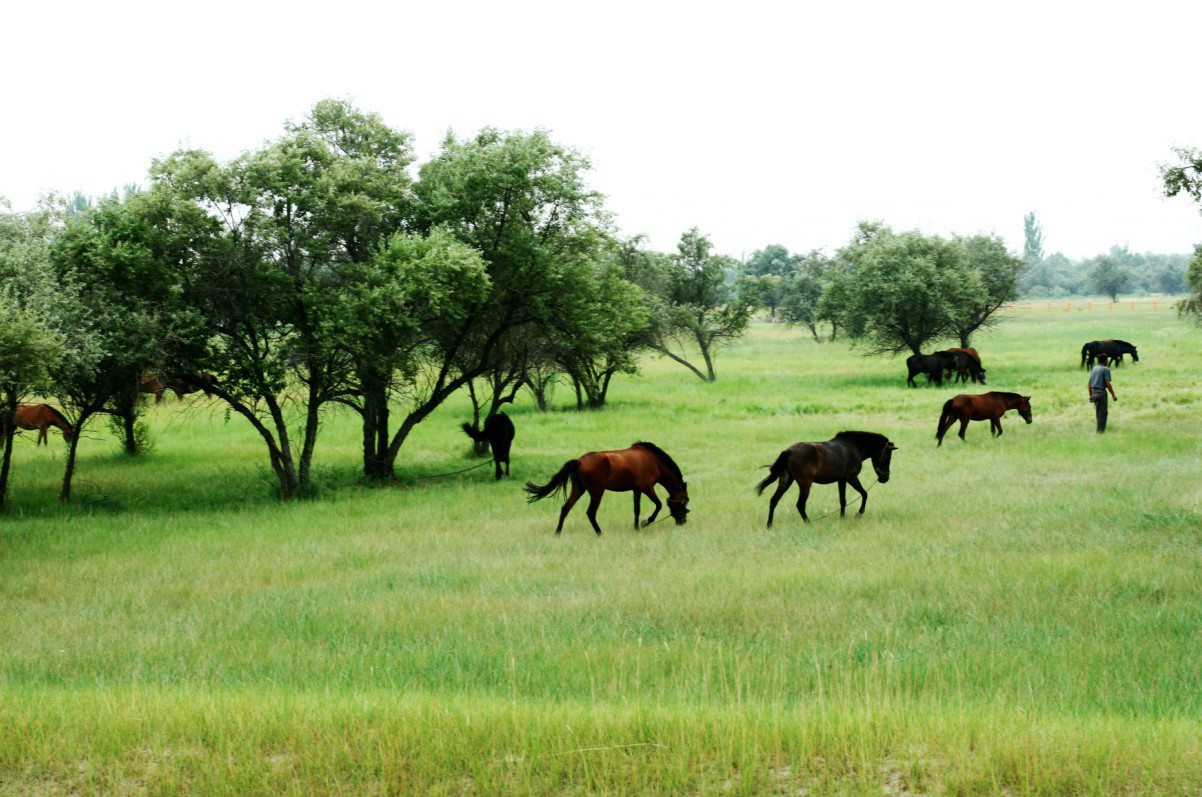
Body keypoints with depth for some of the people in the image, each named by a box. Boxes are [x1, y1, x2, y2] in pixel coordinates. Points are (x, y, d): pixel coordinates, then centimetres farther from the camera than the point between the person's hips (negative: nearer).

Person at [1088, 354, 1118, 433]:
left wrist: (1090, 395, 21)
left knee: (1098, 412, 17)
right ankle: (1100, 431, -3)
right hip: (1101, 392, -7)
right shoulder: (1106, 369, -8)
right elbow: (1107, 383, -16)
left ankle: (1100, 430, 22)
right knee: (1103, 413, -2)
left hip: (1094, 392, 7)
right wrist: (1113, 395, -12)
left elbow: (1089, 383, 14)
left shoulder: (1094, 369, 13)